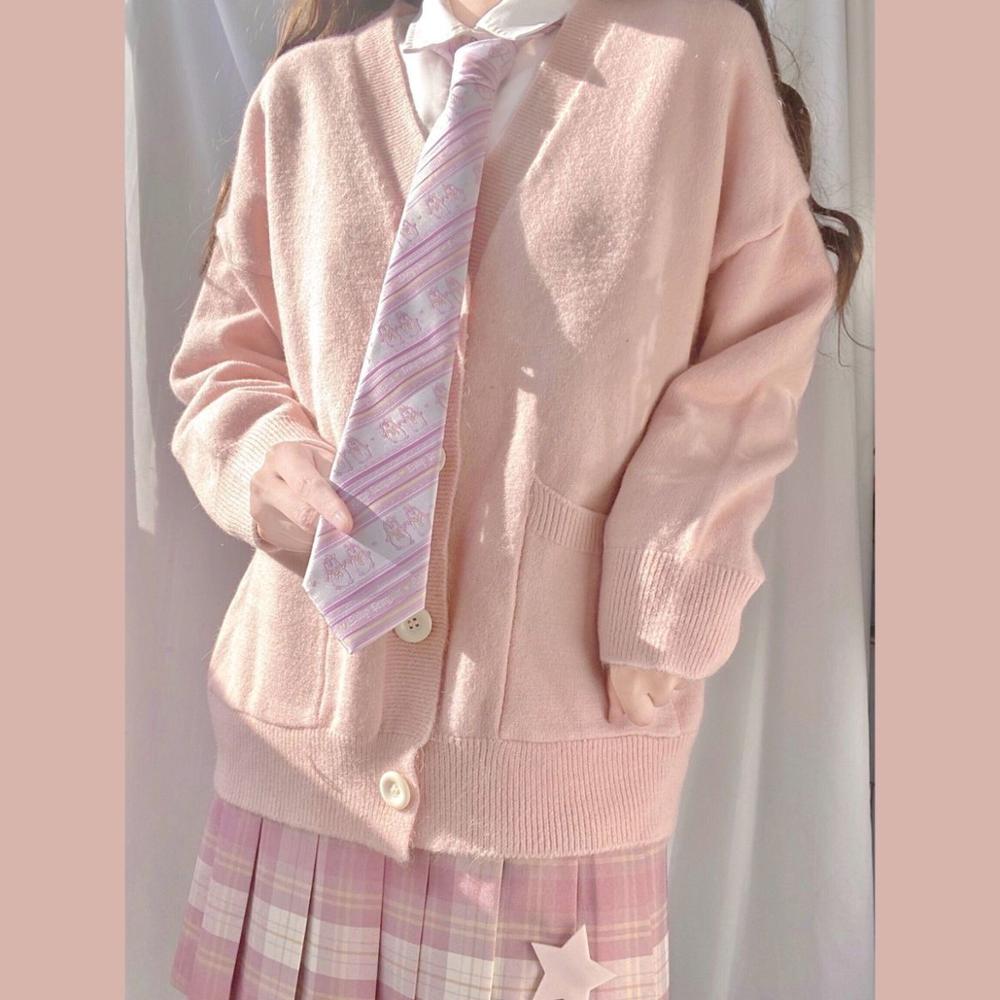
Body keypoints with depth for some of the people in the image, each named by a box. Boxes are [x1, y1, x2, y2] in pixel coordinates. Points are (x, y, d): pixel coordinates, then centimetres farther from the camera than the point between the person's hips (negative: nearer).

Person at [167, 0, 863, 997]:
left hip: (561, 730, -2)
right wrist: (262, 458, -9)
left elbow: (753, 368, 1)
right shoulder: (304, 90, 6)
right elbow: (225, 361, 14)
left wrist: (664, 611, -7)